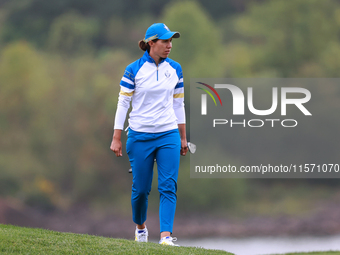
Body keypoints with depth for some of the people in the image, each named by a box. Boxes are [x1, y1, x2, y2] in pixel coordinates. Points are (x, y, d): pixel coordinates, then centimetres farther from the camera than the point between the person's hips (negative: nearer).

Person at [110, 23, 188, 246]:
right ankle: (140, 227, 31)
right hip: (140, 136, -2)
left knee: (169, 186, -9)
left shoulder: (175, 69, 5)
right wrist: (117, 138, -5)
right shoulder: (134, 70, -6)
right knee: (141, 187, 5)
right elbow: (123, 103, -3)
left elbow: (178, 104, 12)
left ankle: (166, 236, -13)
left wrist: (183, 137, 14)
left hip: (169, 135, 2)